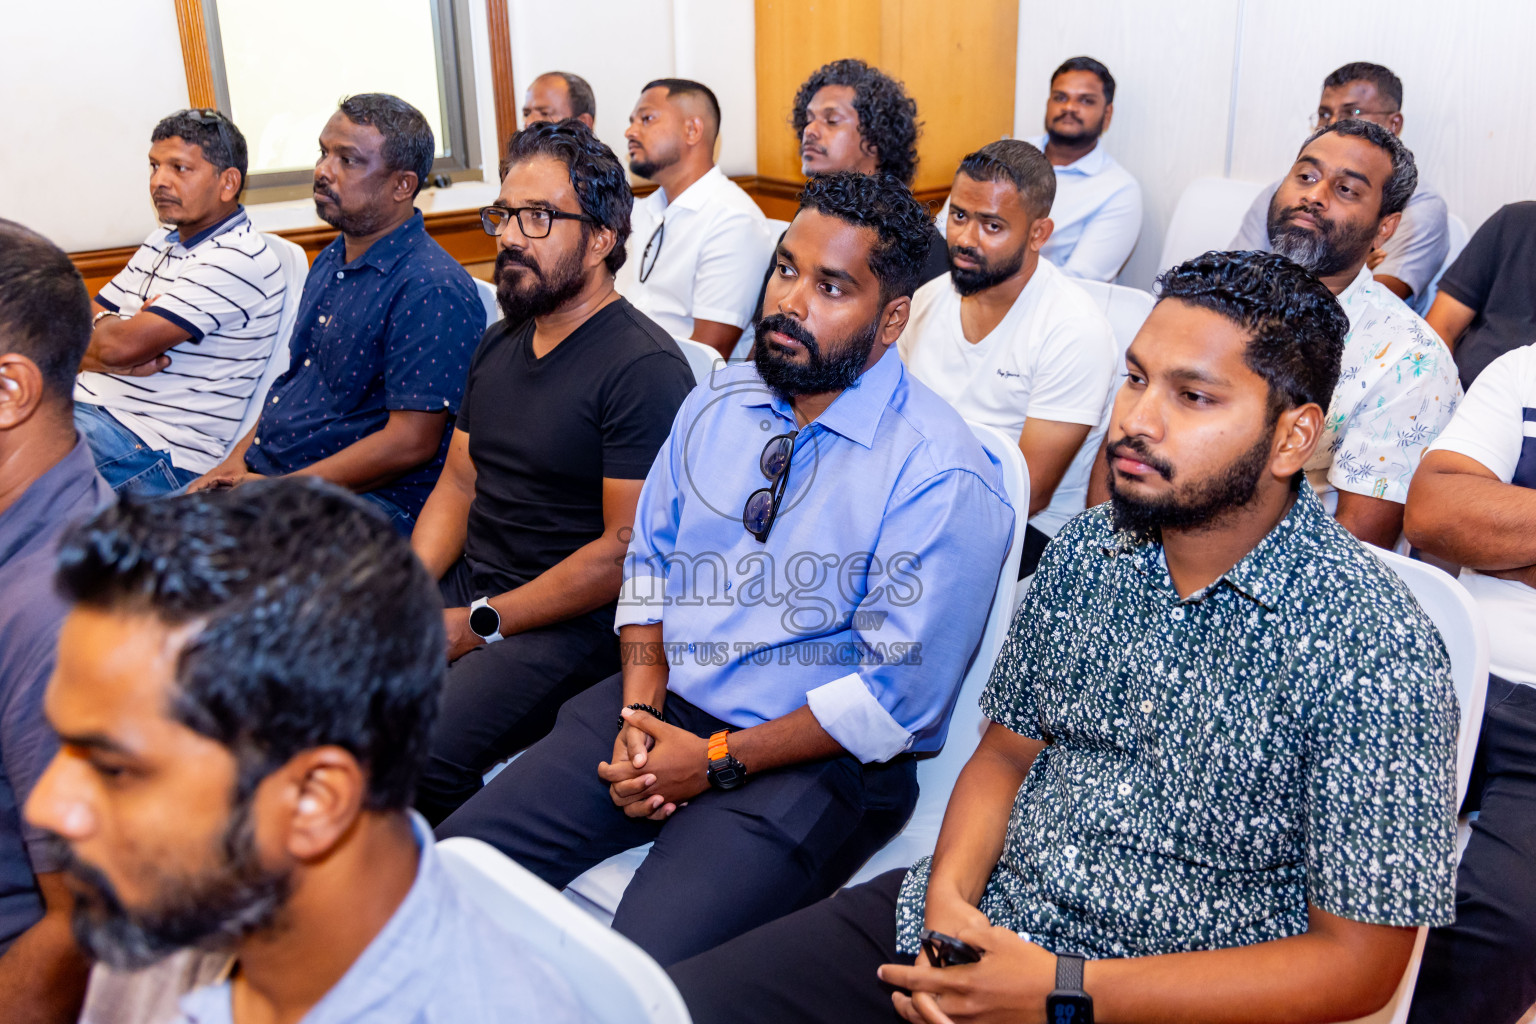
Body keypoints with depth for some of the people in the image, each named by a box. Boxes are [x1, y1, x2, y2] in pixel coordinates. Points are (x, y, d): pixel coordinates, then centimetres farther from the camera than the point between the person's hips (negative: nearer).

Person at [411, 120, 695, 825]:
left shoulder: (643, 367, -14)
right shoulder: (499, 345, 14)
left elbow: (627, 551, -18)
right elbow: (458, 483, 16)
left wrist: (480, 624, -14)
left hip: (573, 624, -8)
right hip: (464, 583, 8)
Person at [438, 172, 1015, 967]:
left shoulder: (940, 477, -14)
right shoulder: (720, 402, 7)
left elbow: (896, 694, -15)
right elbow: (650, 559, 12)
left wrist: (718, 761, -14)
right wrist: (640, 709, -5)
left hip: (812, 757, -6)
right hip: (663, 706, 6)